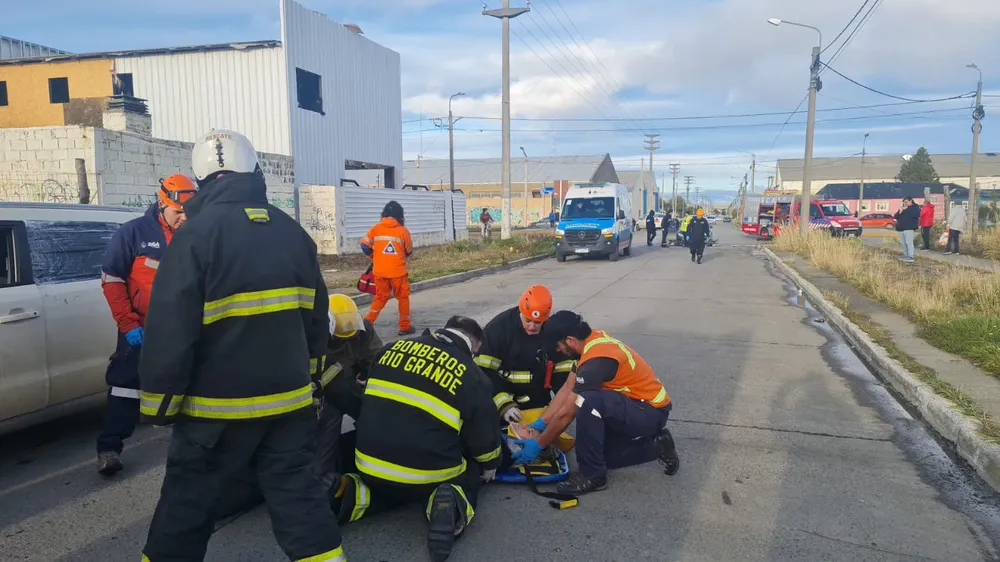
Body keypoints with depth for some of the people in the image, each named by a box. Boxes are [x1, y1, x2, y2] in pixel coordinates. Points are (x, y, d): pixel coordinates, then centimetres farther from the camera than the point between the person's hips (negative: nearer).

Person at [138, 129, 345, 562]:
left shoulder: (197, 233, -13)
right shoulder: (292, 232, 4)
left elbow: (170, 329, -15)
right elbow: (315, 318, 11)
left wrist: (160, 403, -3)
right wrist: (308, 378, 22)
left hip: (219, 404, -4)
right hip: (289, 398, 5)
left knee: (187, 503, 13)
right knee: (297, 492, 12)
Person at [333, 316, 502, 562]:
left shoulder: (395, 348, 7)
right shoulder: (472, 376, -5)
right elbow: (484, 433, 5)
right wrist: (490, 466, 27)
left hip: (371, 467, 4)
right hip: (428, 474, -4)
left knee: (391, 486, 37)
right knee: (468, 476, 26)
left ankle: (351, 496, 6)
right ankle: (450, 506, -8)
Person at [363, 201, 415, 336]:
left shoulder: (376, 228, 0)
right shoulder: (403, 231, -5)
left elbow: (364, 245, -2)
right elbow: (409, 251, 4)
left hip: (379, 271, 3)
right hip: (398, 271, -3)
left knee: (381, 297, 17)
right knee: (403, 297, 13)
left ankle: (367, 321, 3)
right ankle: (405, 327, 18)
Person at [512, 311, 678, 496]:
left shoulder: (596, 360, -29)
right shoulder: (594, 339, -2)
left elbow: (565, 415, -21)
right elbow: (567, 389, 6)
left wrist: (538, 444, -9)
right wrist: (540, 423, 5)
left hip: (651, 412, -10)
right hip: (643, 406, 10)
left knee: (588, 402, -32)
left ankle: (592, 474, -16)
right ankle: (655, 445, 19)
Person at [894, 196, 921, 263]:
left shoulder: (915, 207, 2)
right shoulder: (903, 208, 22)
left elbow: (916, 215, -18)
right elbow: (895, 216, 16)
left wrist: (907, 210, -10)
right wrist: (899, 212, -4)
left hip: (909, 228, -8)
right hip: (901, 228, 8)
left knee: (909, 242, -13)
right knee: (903, 243, 10)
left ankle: (910, 257, -15)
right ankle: (905, 256, 18)